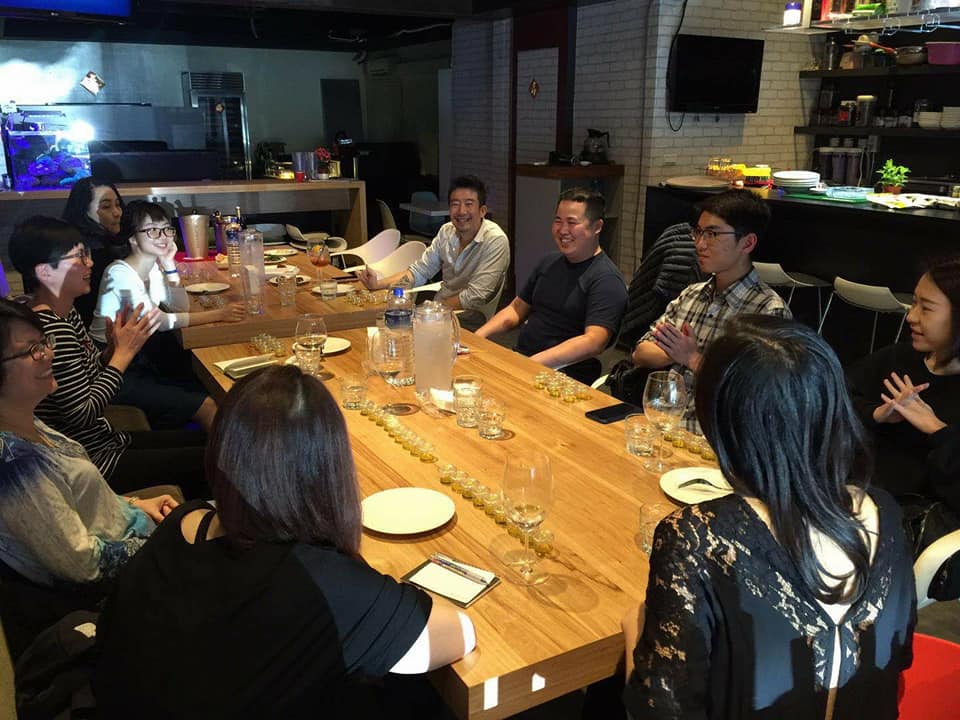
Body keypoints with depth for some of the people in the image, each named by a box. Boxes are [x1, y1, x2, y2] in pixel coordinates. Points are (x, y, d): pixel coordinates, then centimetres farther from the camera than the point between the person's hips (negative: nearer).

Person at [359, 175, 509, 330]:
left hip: (469, 322, -6)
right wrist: (378, 283, -6)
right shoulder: (447, 232, 5)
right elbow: (419, 271, 9)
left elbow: (474, 298, -21)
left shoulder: (496, 241, -17)